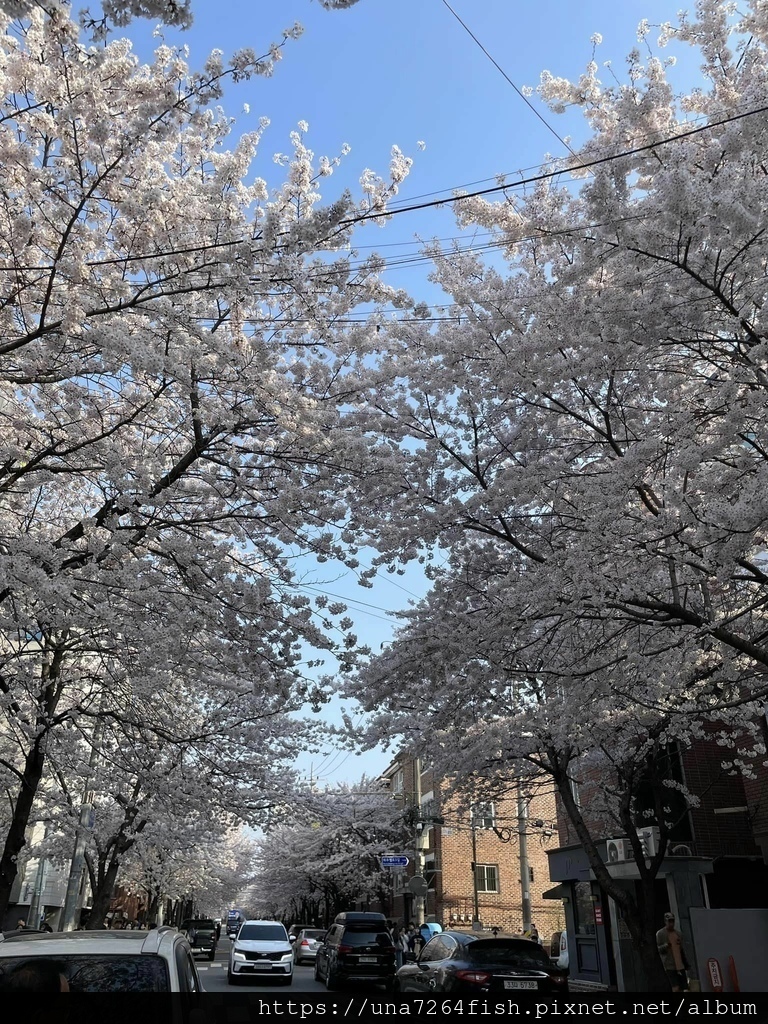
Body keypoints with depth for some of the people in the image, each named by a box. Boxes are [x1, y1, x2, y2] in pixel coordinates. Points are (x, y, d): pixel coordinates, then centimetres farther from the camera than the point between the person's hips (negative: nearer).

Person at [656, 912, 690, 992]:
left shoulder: (677, 933, 15)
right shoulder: (660, 934, -4)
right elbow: (658, 949, -7)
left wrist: (686, 962, 20)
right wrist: (665, 946, -25)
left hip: (680, 965, 6)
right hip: (669, 966, -6)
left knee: (682, 988, 5)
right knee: (676, 988, -15)